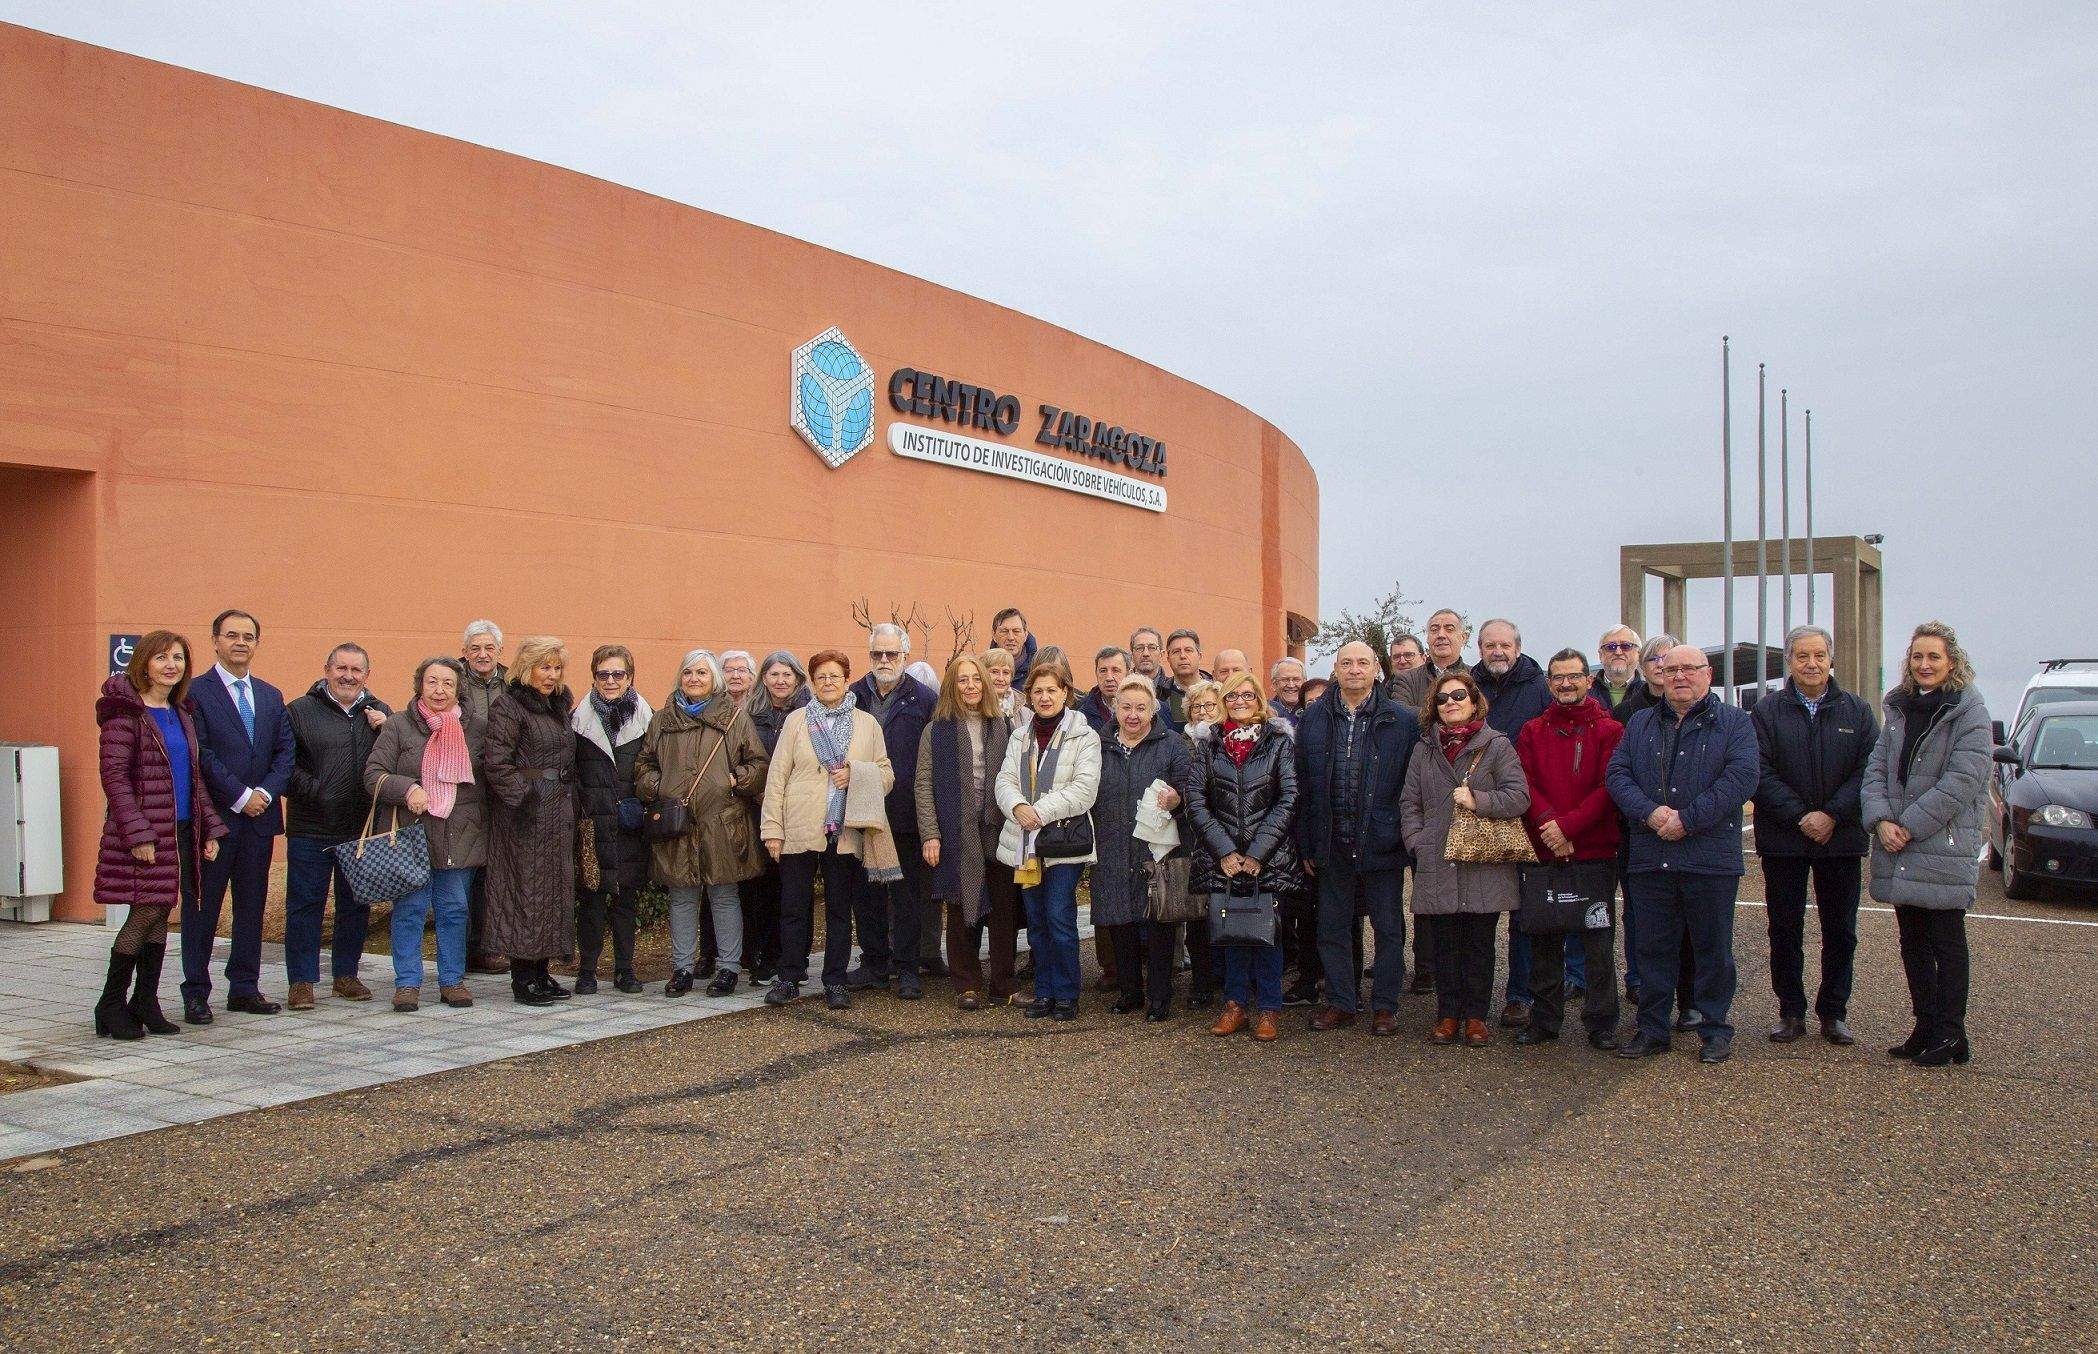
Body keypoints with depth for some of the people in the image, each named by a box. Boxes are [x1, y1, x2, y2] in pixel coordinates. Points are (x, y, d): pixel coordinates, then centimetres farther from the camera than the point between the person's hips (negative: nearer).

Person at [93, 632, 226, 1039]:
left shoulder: (181, 713, 15)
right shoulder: (124, 712, -8)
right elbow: (114, 776, -13)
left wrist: (209, 829, 12)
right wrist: (137, 834, -19)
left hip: (181, 832, 7)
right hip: (144, 832, -7)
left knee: (160, 914, 8)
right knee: (147, 912, -7)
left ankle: (145, 1002, 15)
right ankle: (111, 1004, 6)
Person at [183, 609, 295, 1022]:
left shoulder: (271, 696, 14)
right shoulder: (195, 692, -4)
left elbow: (285, 752, 9)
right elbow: (201, 755, -12)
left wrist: (266, 792, -7)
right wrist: (240, 797, -13)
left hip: (259, 817, 5)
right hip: (213, 817, -5)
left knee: (252, 906, 10)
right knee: (202, 907, 2)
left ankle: (245, 988, 18)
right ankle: (195, 993, 10)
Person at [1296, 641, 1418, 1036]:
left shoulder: (1402, 722, -3)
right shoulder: (1312, 719, 4)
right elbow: (1303, 786, 5)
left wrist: (1411, 841, -6)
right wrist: (1307, 846, 3)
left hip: (1382, 844, -2)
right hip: (1333, 845, 2)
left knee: (1388, 928, 7)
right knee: (1333, 928, 10)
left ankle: (1385, 1006, 19)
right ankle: (1341, 1003, 23)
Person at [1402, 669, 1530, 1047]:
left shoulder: (1497, 745, 2)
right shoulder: (1424, 749, 12)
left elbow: (1519, 796, -5)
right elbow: (1409, 802, 11)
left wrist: (1478, 800, -17)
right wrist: (1417, 842, 0)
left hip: (1485, 865, -2)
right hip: (1437, 866, 2)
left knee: (1480, 943, 5)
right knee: (1445, 944, 6)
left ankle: (1475, 1016, 15)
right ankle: (1448, 1014, 16)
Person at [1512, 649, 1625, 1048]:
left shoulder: (1609, 731, 3)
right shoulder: (1532, 732, 12)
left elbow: (1609, 788, -7)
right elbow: (1525, 785, 2)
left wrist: (1567, 825, -15)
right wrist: (1549, 825, -14)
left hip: (1594, 854, -2)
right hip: (1543, 853, 3)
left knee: (1597, 941, 0)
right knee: (1544, 940, 8)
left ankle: (1601, 1023, 11)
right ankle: (1544, 1020, 18)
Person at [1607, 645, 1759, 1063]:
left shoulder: (1734, 723, 4)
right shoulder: (1640, 724, 15)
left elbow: (1742, 776, -11)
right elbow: (1618, 774, 4)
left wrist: (1688, 819, -17)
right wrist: (1650, 812, -14)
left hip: (1711, 857, -3)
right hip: (1650, 856, 3)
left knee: (1713, 949, 6)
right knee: (1653, 949, 8)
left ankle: (1715, 1030, 18)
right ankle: (1652, 1030, 18)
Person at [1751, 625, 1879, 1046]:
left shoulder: (1857, 711, 6)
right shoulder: (1767, 712, 1)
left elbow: (1868, 771, -3)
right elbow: (1760, 774, -7)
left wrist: (1832, 815, -15)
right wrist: (1799, 817, -17)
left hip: (1841, 839, 1)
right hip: (1782, 840, -1)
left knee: (1840, 931, 7)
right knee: (1785, 930, 5)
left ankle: (1834, 1013, 18)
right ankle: (1791, 1011, 16)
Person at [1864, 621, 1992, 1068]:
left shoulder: (1969, 713, -7)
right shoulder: (1898, 710, 12)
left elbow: (1960, 782, -16)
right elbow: (1875, 769, 8)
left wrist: (1909, 826, -17)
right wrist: (1881, 820, -9)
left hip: (1945, 847, -6)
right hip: (1899, 850, 6)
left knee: (1946, 943, 1)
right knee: (1913, 943, 12)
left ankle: (1950, 1035, 9)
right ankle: (1926, 1027, 21)